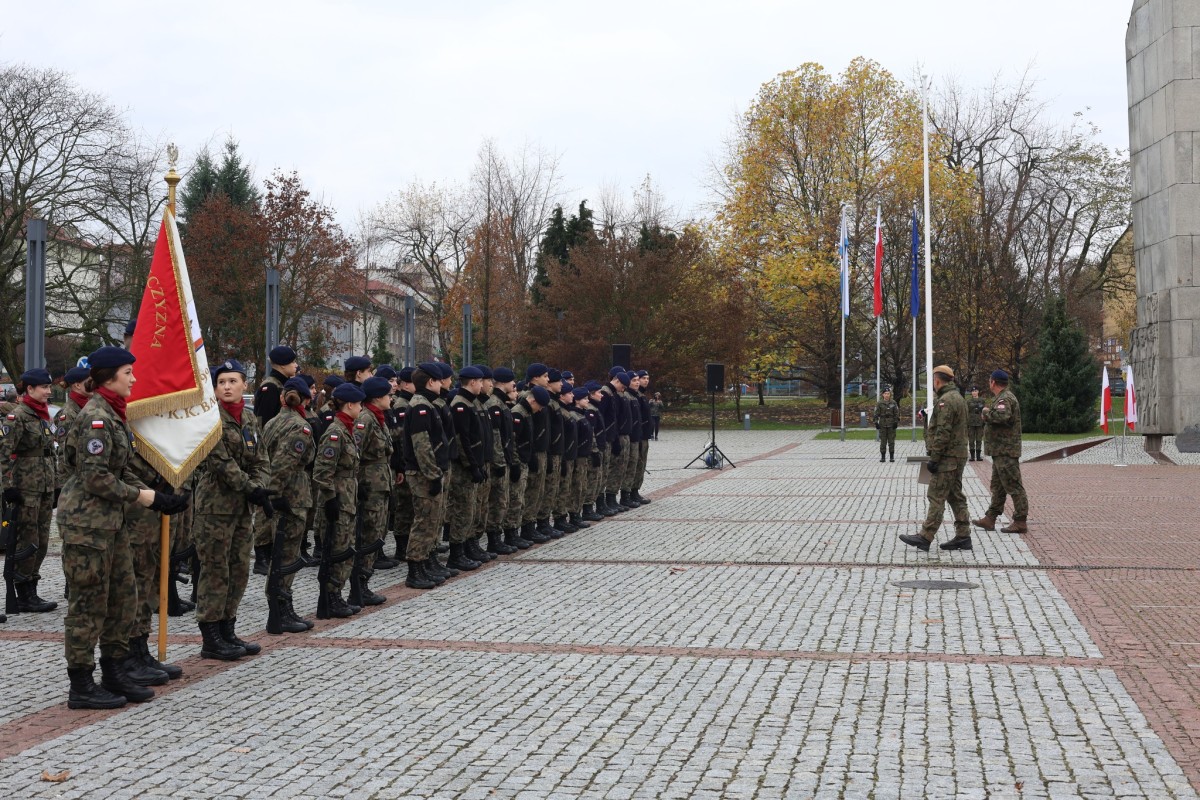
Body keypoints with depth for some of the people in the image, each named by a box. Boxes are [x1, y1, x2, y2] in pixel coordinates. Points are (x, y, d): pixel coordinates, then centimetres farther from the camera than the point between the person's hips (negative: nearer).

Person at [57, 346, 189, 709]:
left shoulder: (114, 415, 14)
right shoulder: (95, 417, -17)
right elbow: (95, 477, -21)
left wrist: (155, 496, 5)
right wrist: (141, 496, -14)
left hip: (111, 519, 10)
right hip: (86, 519, -10)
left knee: (123, 594, 13)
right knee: (90, 601, -2)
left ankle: (114, 673, 23)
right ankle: (81, 687, 7)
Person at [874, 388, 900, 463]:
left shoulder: (894, 403, 4)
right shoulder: (879, 403, 2)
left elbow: (896, 413, 5)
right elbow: (876, 414, 2)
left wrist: (896, 422, -4)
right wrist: (876, 422, -5)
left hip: (891, 425, 0)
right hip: (882, 425, 0)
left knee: (891, 441, 2)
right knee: (883, 441, 1)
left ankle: (892, 457, 9)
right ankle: (882, 457, 6)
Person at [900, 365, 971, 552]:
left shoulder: (945, 401, -17)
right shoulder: (959, 398, 16)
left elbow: (943, 433, -22)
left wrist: (934, 458, -19)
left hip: (947, 458, -10)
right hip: (958, 456, 10)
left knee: (936, 497, -8)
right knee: (956, 496, 12)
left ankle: (925, 538, -8)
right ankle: (963, 536, 13)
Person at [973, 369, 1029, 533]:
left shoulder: (1004, 399, -16)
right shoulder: (1004, 397, 18)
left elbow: (1002, 416, -35)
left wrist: (987, 412, -17)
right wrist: (988, 415, -1)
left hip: (1005, 451, -11)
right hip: (1001, 451, 11)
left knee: (1013, 486, -7)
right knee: (997, 486, 14)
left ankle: (1021, 522, -5)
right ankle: (990, 519, 20)